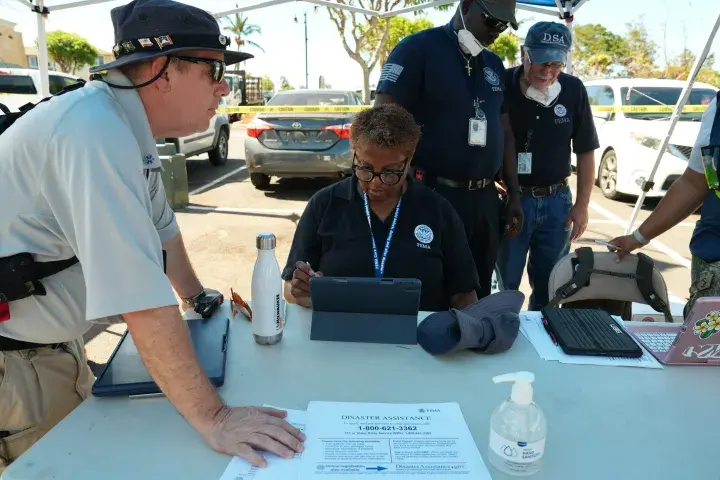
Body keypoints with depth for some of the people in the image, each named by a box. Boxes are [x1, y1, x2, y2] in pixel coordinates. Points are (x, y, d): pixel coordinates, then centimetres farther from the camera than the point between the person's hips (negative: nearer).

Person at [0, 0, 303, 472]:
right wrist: (212, 416, -34)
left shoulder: (130, 127, 0)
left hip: (53, 342, 9)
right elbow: (140, 296, -37)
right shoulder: (97, 133, -31)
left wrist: (196, 295, 23)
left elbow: (160, 226, 14)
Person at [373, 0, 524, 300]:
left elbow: (505, 133, 19)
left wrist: (514, 196, 15)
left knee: (478, 297, 17)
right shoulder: (418, 48, -6)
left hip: (485, 200, 7)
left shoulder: (494, 65, 16)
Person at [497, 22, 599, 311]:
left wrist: (582, 205, 3)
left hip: (556, 200, 3)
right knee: (504, 286, 6)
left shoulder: (573, 90, -3)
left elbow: (585, 151, 5)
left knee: (550, 287, 15)